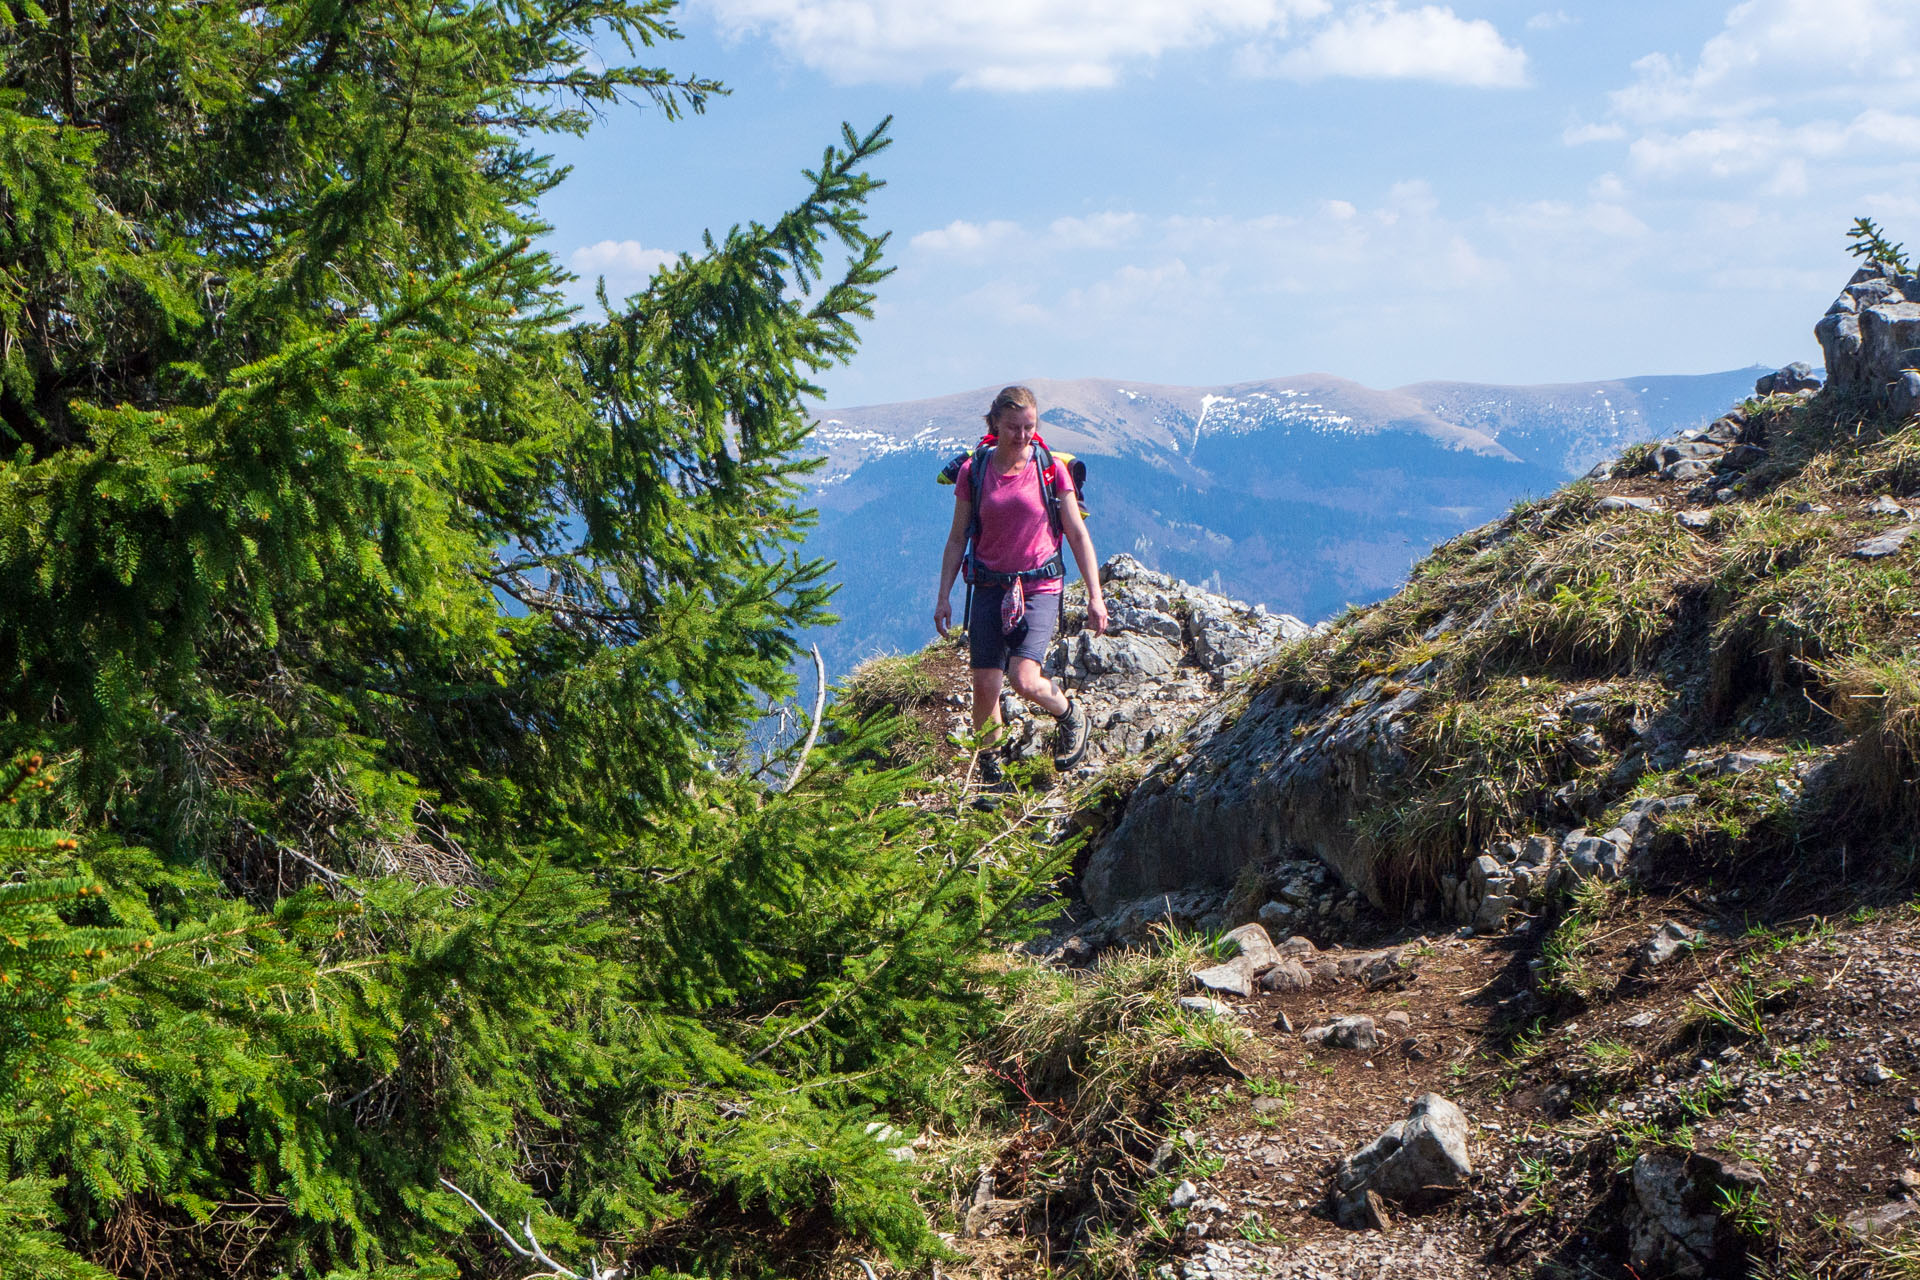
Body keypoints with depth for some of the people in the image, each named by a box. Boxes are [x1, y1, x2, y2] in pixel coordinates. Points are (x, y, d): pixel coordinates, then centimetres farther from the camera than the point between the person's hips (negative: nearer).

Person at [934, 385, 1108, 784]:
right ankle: (988, 767, 19)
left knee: (1024, 680, -19)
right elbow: (957, 539, 9)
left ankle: (1070, 714, 14)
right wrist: (943, 597, 5)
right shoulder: (973, 472, 2)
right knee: (985, 685, -2)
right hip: (990, 587, 2)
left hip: (1039, 587, -2)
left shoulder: (1051, 470, -2)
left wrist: (1095, 596, -3)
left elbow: (1078, 534, 1)